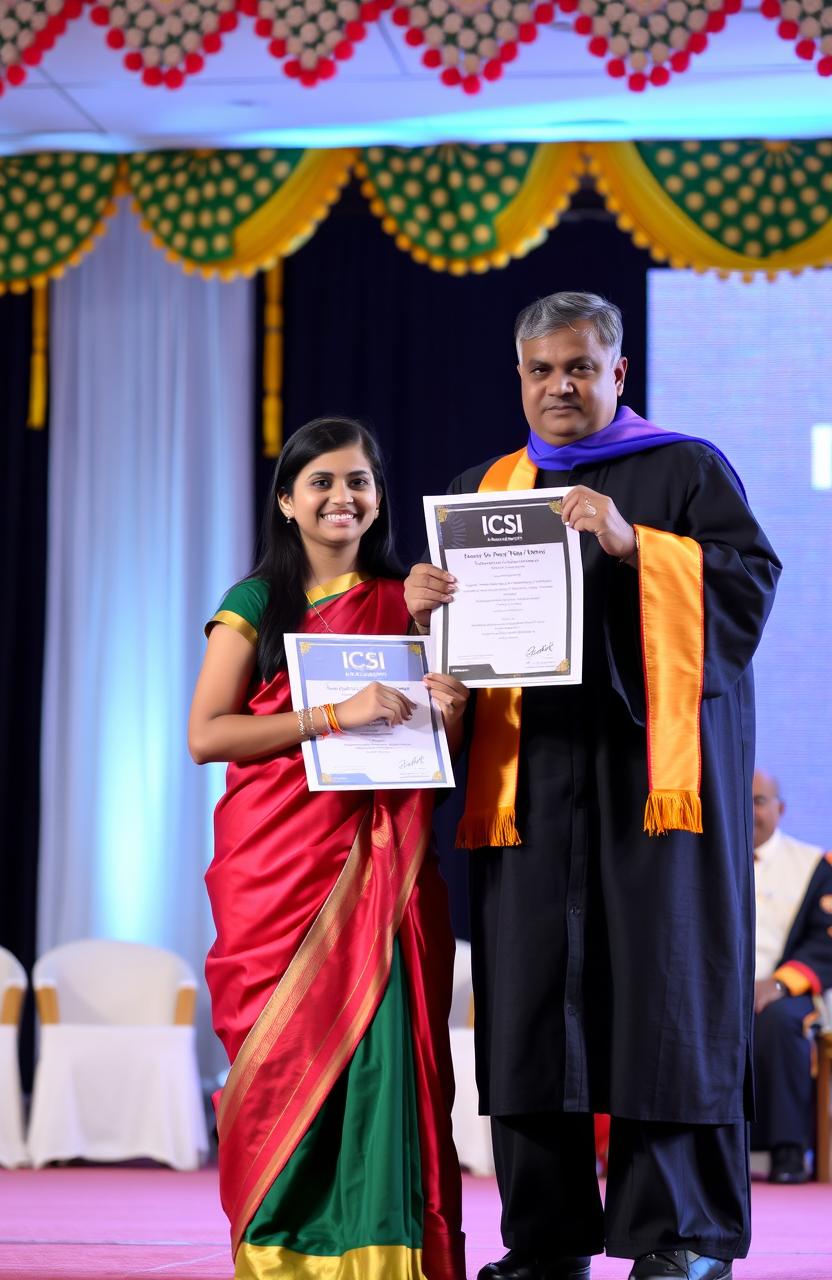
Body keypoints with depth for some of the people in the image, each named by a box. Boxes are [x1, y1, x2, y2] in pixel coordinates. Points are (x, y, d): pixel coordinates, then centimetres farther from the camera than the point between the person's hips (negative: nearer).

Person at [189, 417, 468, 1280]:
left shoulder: (404, 604, 13)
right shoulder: (254, 605, 5)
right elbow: (206, 734, -6)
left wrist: (445, 712, -6)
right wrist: (334, 717, -16)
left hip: (379, 861, 2)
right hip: (276, 861, -2)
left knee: (381, 1037, -10)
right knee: (285, 1044, -5)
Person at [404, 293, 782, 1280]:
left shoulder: (686, 471, 9)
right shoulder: (482, 488, 20)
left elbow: (750, 578, -5)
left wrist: (632, 544, -16)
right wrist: (423, 602, -5)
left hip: (650, 766, -3)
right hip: (526, 780, 4)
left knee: (661, 990, -7)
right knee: (531, 1001, -2)